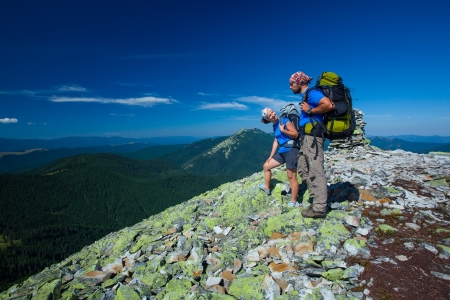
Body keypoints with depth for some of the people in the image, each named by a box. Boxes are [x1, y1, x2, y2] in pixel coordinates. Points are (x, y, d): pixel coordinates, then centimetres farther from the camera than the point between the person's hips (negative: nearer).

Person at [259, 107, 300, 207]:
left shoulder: (285, 120, -9)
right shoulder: (275, 126, 13)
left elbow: (296, 134, -12)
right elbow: (276, 141, 15)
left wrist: (283, 130, -16)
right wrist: (271, 156, 15)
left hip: (291, 150, -9)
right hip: (281, 152, 9)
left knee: (291, 177, -5)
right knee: (266, 166, 17)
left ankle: (294, 202, 5)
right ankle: (266, 188, 33)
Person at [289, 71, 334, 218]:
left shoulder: (311, 93, -9)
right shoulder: (305, 96, 20)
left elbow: (329, 105, -25)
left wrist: (310, 110, -15)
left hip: (313, 137, -11)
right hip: (306, 137, 11)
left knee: (316, 172, -6)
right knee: (303, 170, 14)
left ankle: (319, 208, 2)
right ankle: (317, 200, 22)